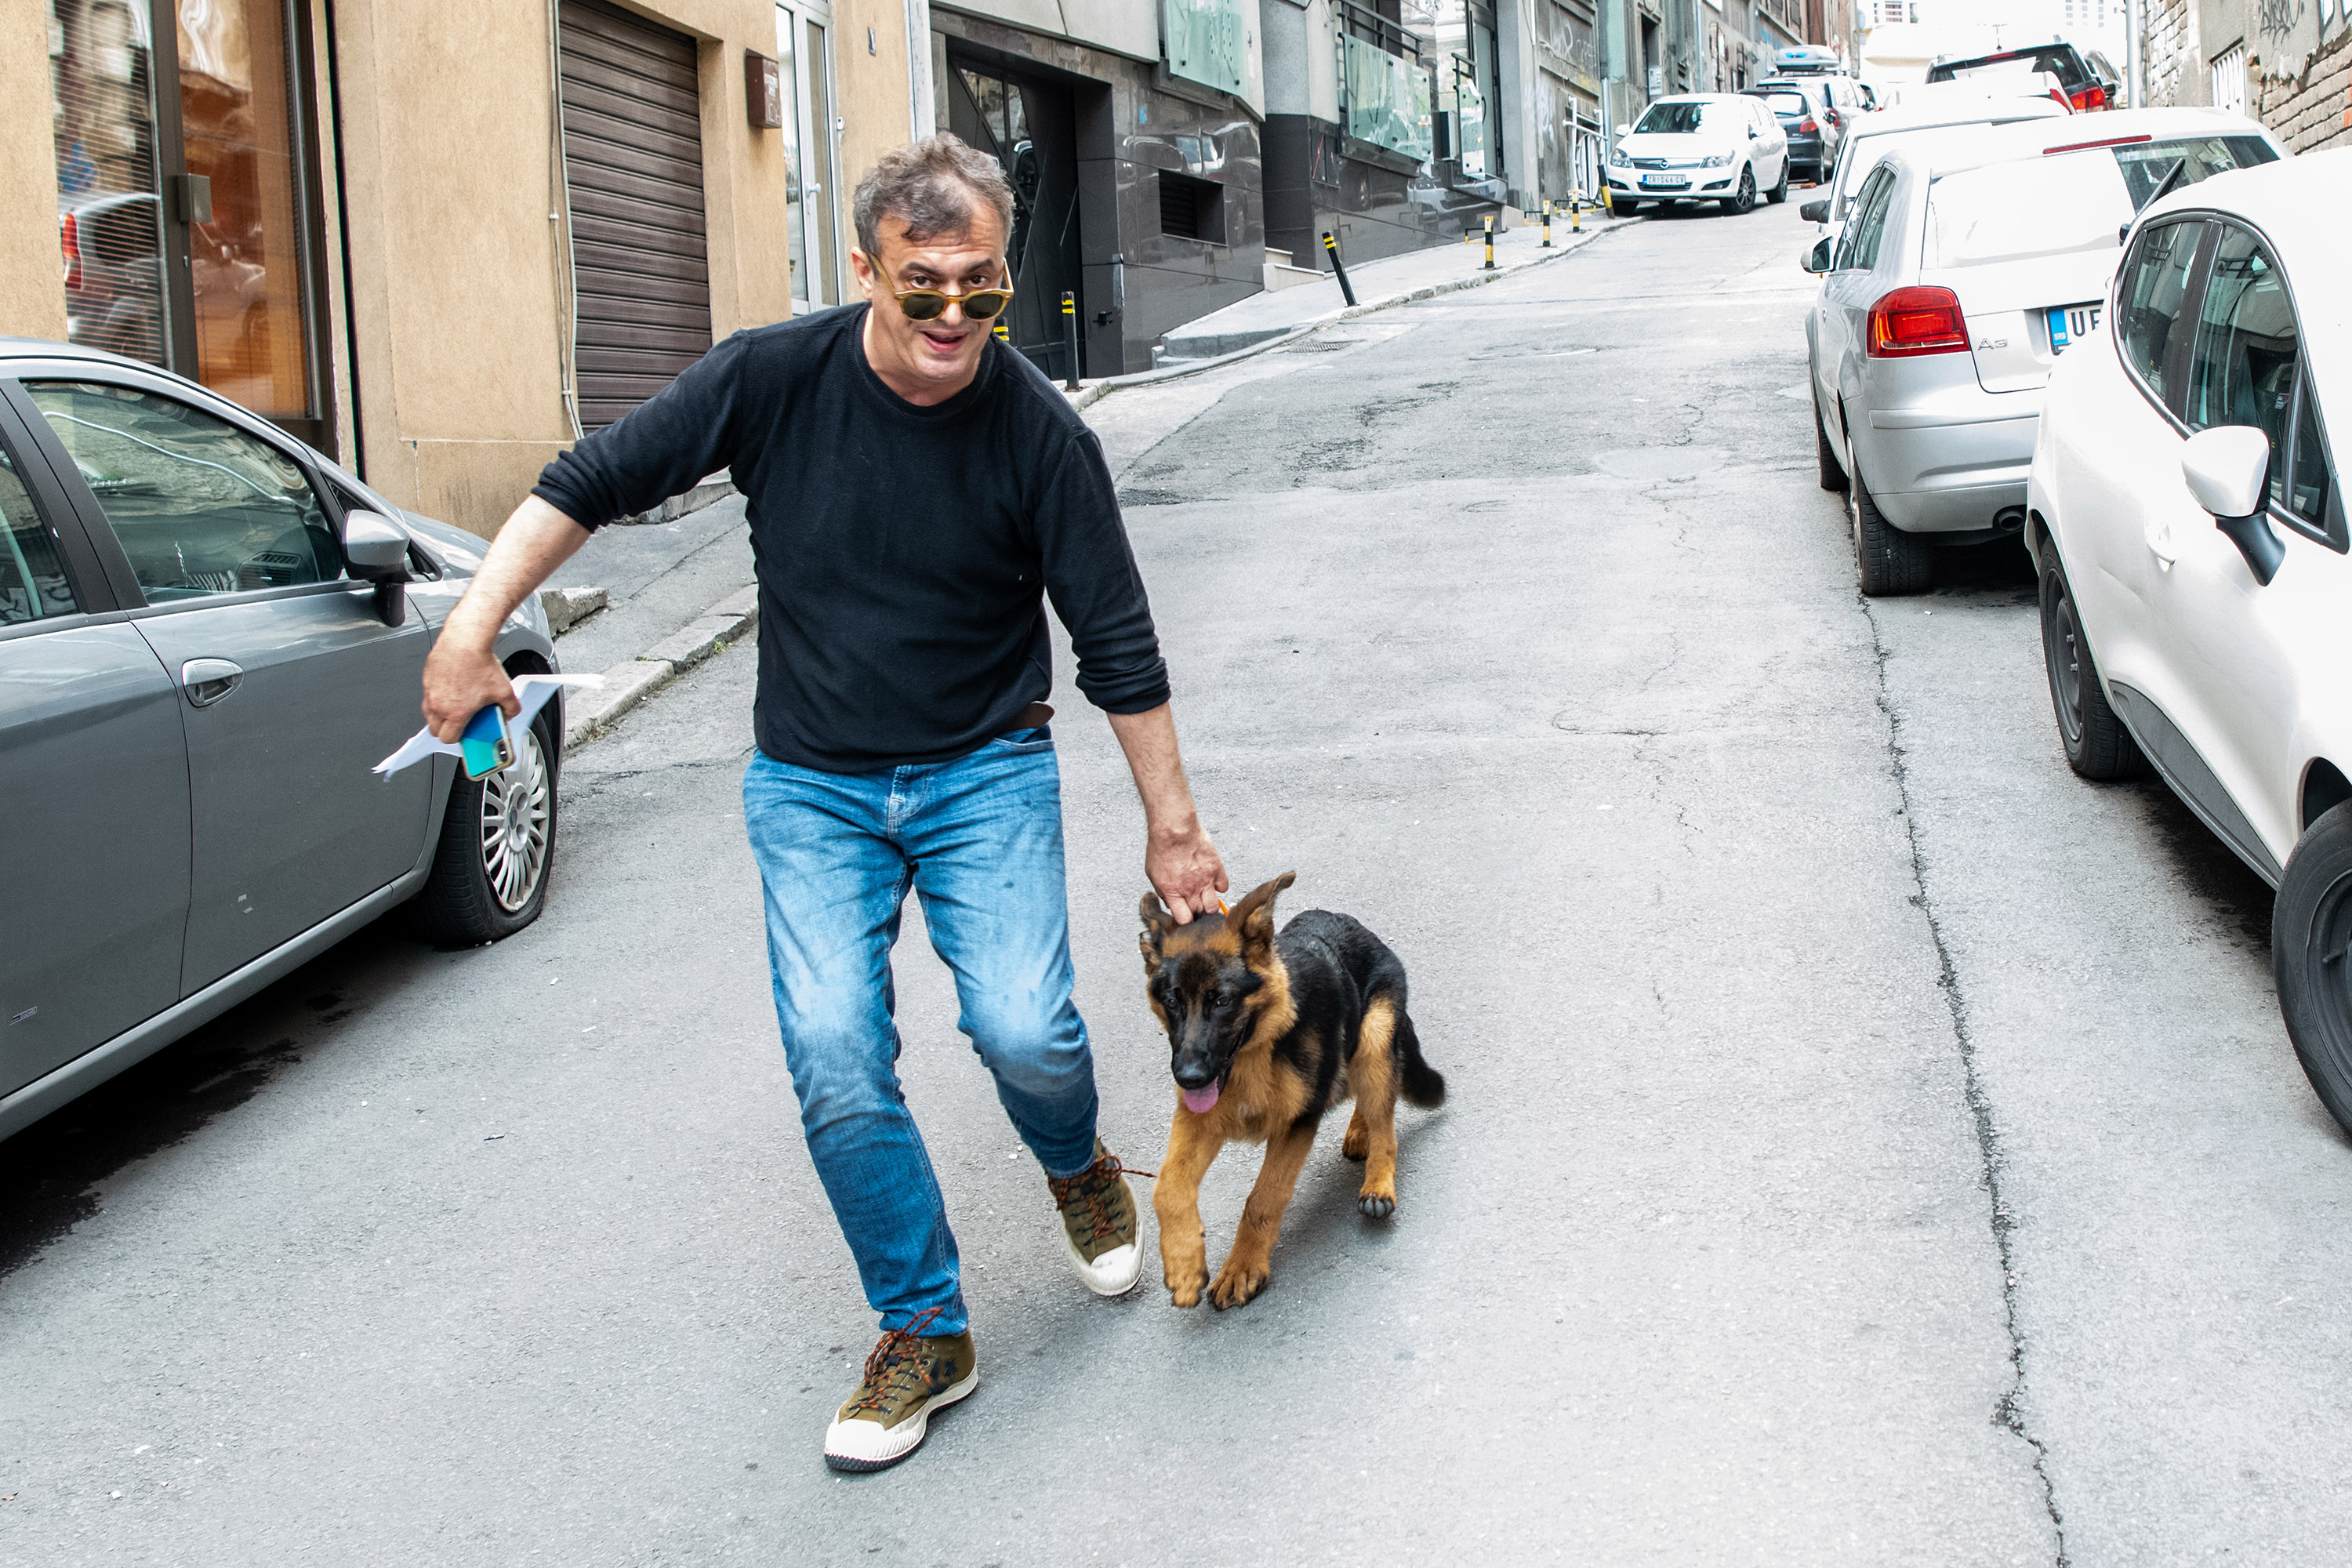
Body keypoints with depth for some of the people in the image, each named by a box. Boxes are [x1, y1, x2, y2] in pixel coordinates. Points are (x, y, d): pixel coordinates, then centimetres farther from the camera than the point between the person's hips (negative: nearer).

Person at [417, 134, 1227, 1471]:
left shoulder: (1042, 433, -13)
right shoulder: (775, 379, -12)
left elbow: (1118, 646, -6)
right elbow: (591, 485, -3)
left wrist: (1172, 824, -2)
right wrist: (472, 633, -10)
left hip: (985, 770, -1)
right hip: (812, 784, 1)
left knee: (1024, 1030, -16)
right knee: (836, 1062, -10)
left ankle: (1077, 1165, 22)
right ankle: (925, 1335, 9)